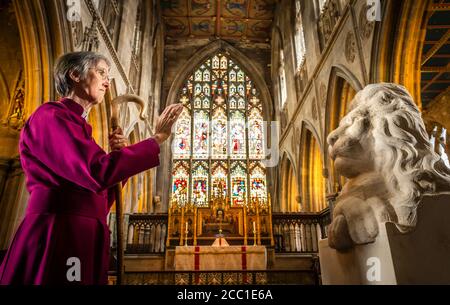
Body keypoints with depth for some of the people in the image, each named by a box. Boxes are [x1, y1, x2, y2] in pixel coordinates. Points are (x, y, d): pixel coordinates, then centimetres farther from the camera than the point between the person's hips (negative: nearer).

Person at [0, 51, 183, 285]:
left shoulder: (78, 125, 17)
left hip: (84, 237, 9)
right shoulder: (51, 115, -8)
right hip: (56, 236, -8)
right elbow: (98, 172, -23)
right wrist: (157, 138, -15)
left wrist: (116, 154, 0)